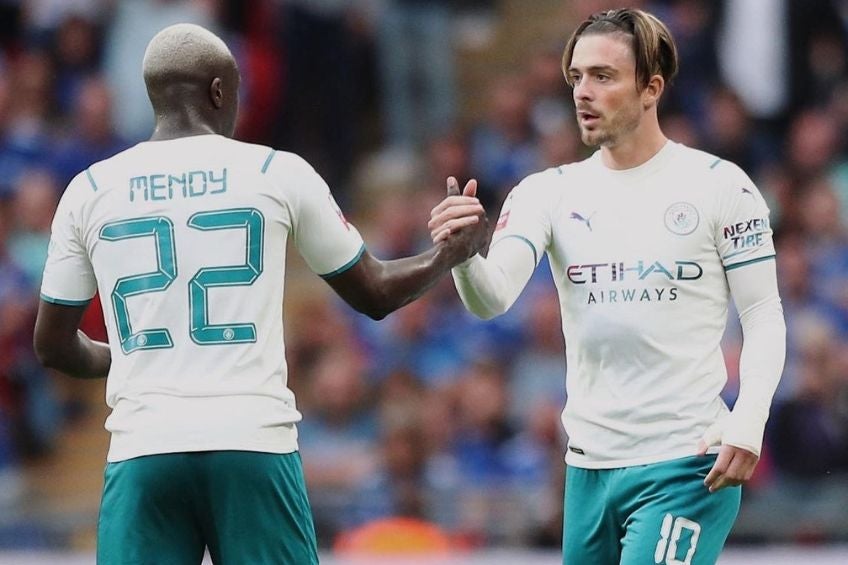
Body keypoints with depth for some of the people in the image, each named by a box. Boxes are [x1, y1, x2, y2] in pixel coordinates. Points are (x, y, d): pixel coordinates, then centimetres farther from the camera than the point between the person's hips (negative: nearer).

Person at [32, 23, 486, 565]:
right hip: (255, 445, -1)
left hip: (142, 451, 1)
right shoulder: (279, 174, 4)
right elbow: (375, 294, 15)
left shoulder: (90, 190, 8)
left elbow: (53, 345, 16)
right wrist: (454, 251, 34)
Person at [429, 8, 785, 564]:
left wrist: (747, 423, -16)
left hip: (686, 464, -4)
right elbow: (492, 298, -9)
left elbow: (764, 314, -2)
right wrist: (464, 254, -32)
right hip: (590, 466, 4)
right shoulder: (551, 192, 5)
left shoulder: (719, 185, -3)